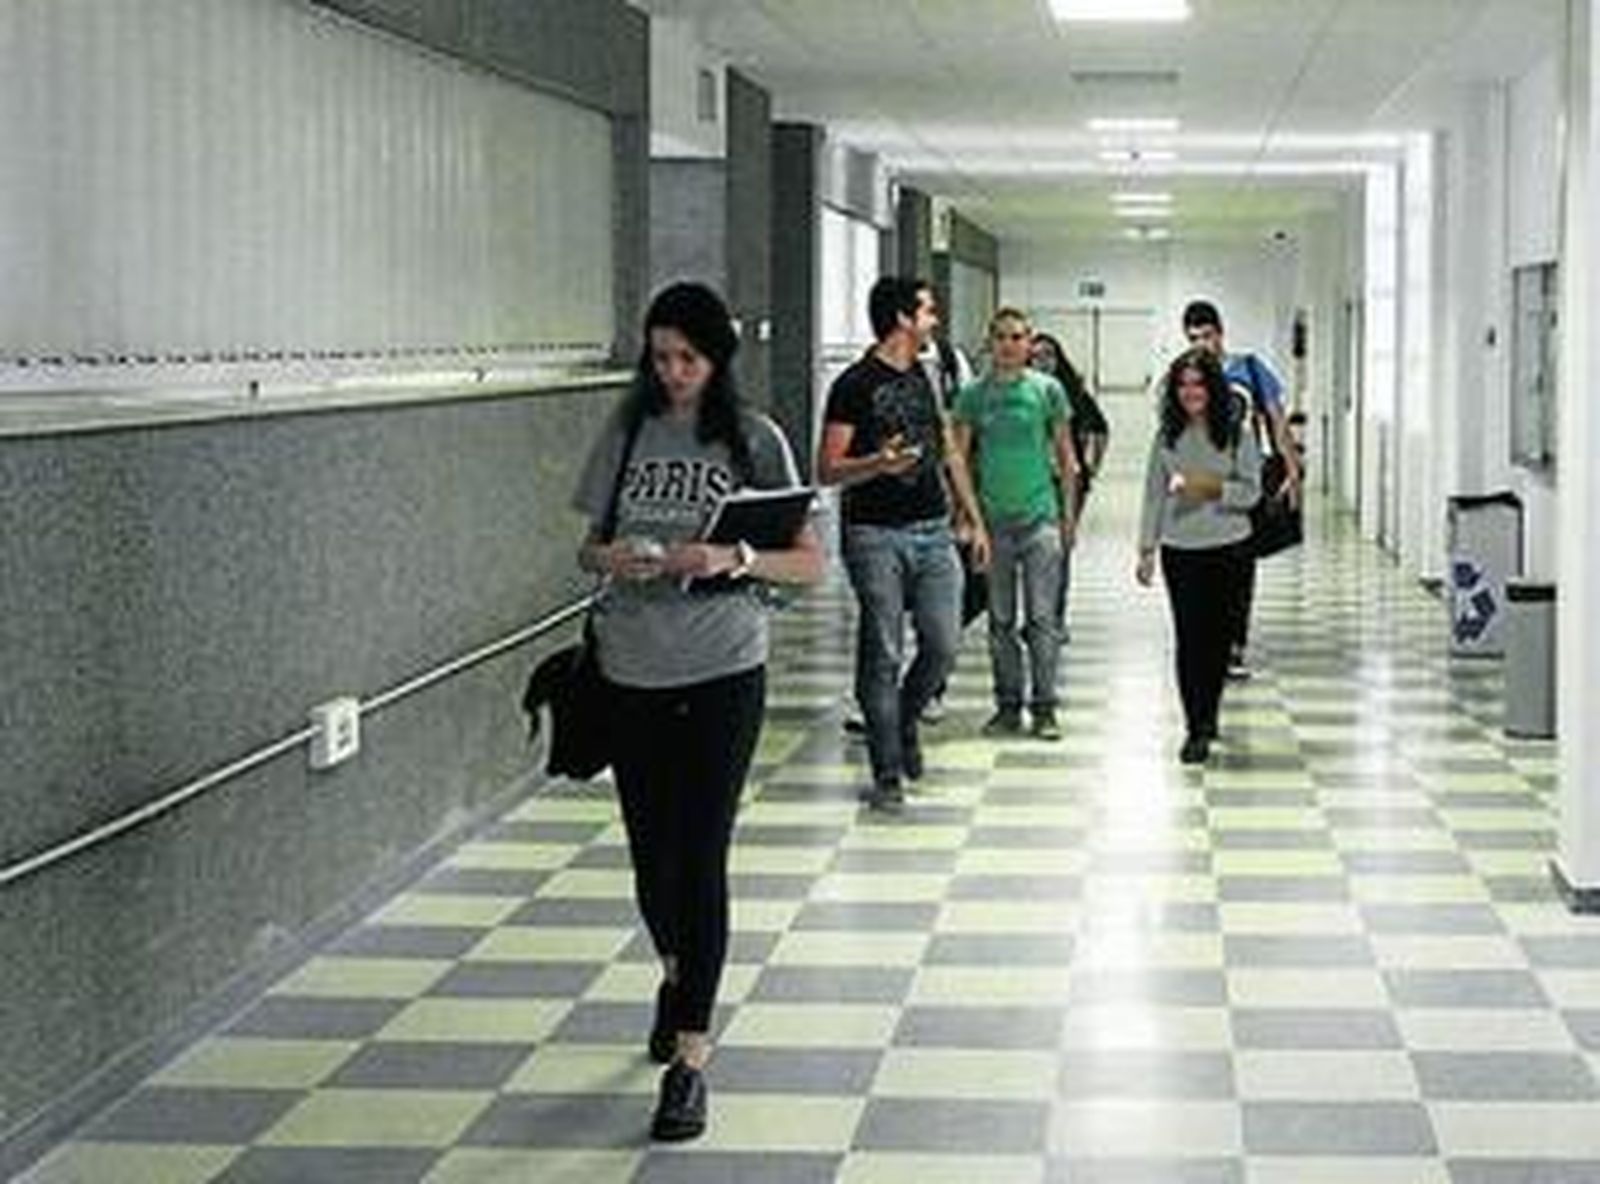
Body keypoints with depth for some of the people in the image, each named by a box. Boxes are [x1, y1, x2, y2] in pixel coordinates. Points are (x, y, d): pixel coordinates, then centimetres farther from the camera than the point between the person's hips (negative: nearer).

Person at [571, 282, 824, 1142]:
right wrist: (610, 559, -10)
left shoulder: (755, 440, -1)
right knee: (651, 850, 11)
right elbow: (589, 546, 13)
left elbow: (809, 562, -1)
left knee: (701, 855, -7)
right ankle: (677, 972, 42)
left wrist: (735, 559, -19)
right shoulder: (627, 434, 6)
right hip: (633, 673, 3)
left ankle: (690, 1057, -3)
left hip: (722, 673, -3)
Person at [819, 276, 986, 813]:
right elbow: (827, 470, -10)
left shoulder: (922, 378, 14)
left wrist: (975, 520, 18)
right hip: (876, 534, -6)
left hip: (933, 531, 6)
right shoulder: (855, 385, -7)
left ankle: (903, 721, 29)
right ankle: (887, 775, 5)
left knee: (943, 647, 1)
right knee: (882, 656, -2)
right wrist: (878, 464, -27)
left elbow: (949, 453, 21)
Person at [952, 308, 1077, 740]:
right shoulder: (974, 394, 3)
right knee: (1000, 620, 8)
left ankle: (1044, 708, 2)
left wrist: (1069, 511, 5)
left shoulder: (1047, 389, 1)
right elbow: (958, 456, 7)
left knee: (1041, 618, -4)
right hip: (993, 520, 2)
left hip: (1039, 516, -2)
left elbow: (1065, 454, 7)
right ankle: (1008, 706, 16)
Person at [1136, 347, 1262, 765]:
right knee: (1189, 637, -5)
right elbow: (1153, 495, 7)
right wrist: (1146, 549, 4)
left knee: (1218, 635, 6)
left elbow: (1251, 492, -2)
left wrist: (1213, 487, -19)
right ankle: (1196, 729, -2)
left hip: (1229, 548, 0)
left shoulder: (1237, 434, -1)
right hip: (1181, 550, 0)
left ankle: (1208, 716, 25)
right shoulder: (1167, 437, 4)